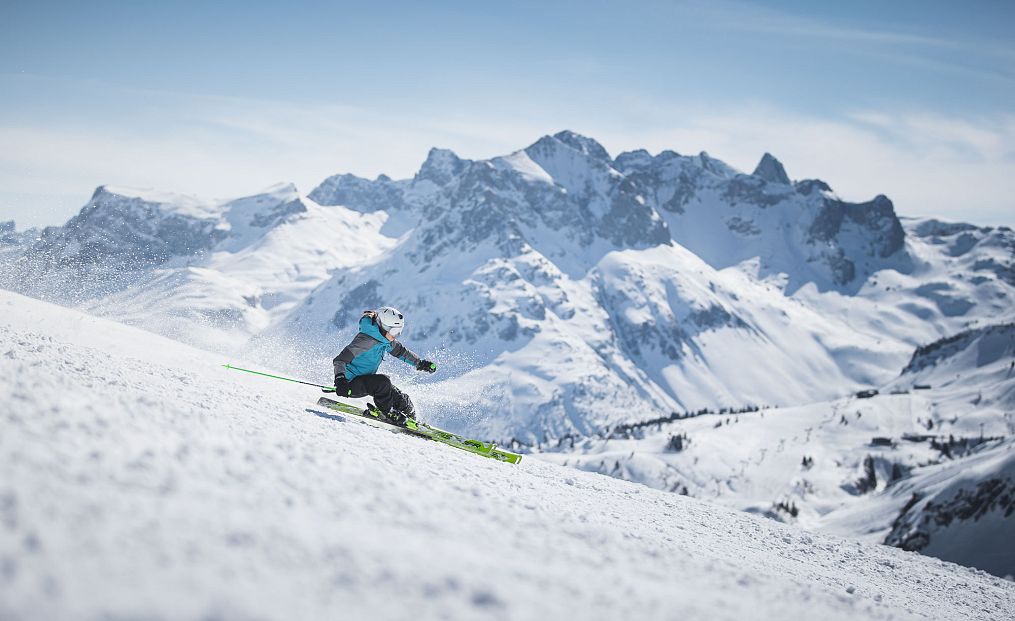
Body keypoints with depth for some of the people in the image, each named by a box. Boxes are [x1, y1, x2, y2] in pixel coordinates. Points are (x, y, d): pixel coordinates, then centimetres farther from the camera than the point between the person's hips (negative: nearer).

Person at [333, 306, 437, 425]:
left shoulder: (384, 339, 0)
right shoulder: (367, 340, -27)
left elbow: (399, 351, 20)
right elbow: (340, 360, -31)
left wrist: (420, 363, 21)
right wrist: (340, 380, -46)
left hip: (366, 381, 8)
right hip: (352, 383, -8)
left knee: (404, 402, -1)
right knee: (382, 381, -32)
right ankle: (388, 412, -11)